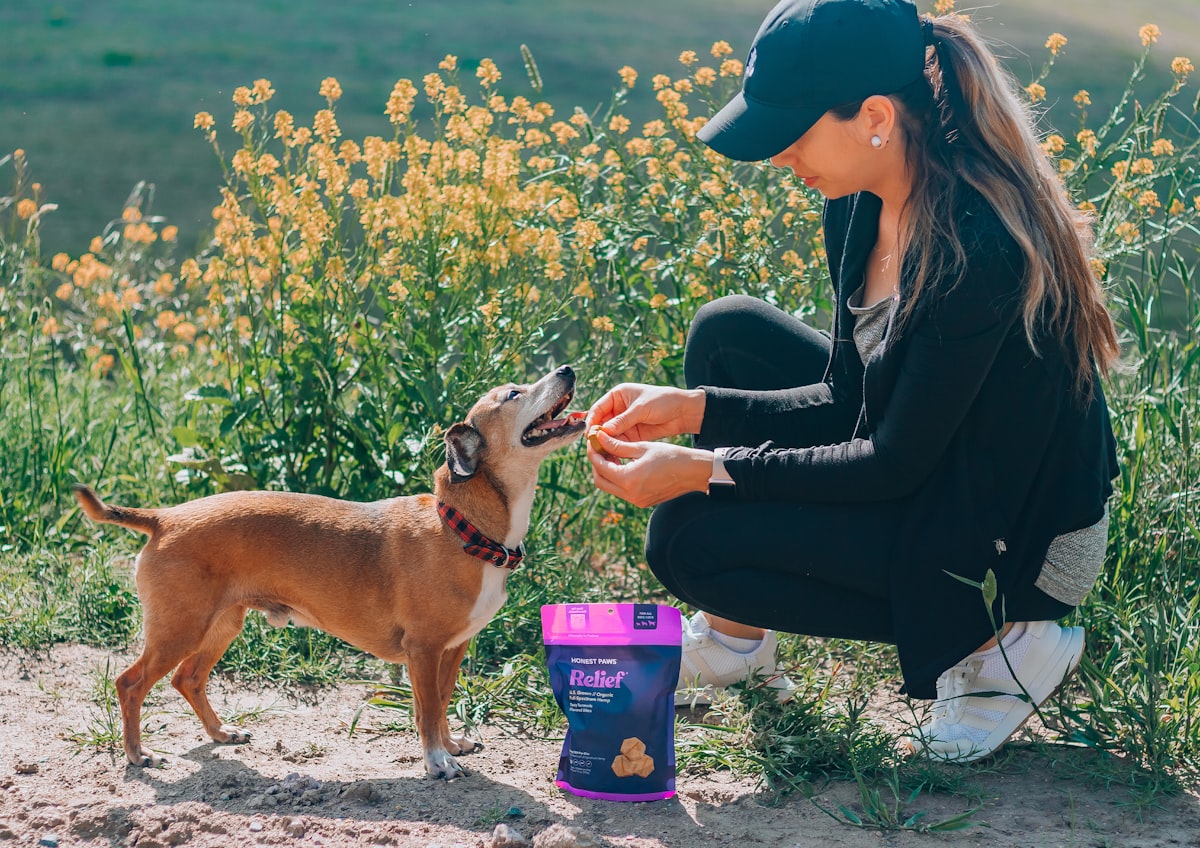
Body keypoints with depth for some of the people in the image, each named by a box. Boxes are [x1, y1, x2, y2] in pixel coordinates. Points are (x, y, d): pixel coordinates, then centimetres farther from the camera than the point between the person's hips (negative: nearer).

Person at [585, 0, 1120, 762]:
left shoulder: (975, 244, -30)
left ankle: (1001, 642, -5)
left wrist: (703, 471, -21)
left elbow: (897, 466, -24)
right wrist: (694, 408, -6)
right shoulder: (865, 202, -3)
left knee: (688, 535, -12)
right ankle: (735, 635, 15)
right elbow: (849, 402, 4)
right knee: (730, 333, 5)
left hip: (1021, 550, -9)